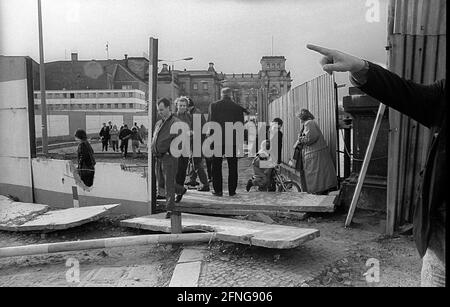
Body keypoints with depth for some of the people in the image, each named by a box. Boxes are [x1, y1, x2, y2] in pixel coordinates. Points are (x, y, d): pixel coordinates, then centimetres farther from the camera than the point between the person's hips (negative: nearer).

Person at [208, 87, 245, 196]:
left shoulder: (213, 105, -1)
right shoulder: (238, 107, 1)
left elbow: (210, 123, -3)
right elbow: (241, 125, 3)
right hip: (233, 141, 1)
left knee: (217, 167, 8)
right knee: (232, 167, 9)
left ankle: (218, 190, 8)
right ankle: (232, 190, 11)